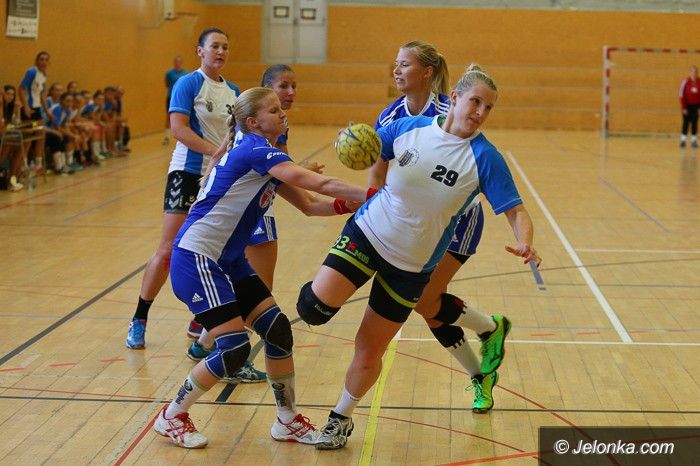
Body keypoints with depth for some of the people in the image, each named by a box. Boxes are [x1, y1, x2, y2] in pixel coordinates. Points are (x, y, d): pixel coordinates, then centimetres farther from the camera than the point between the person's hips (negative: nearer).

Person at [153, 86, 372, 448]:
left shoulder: (266, 159, 12)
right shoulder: (255, 150, -17)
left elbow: (309, 205, 10)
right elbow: (320, 184, -24)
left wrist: (351, 205, -8)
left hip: (228, 260, 9)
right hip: (196, 258, -9)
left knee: (278, 330, 1)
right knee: (234, 349, -13)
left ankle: (287, 421, 15)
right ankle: (171, 417, 7)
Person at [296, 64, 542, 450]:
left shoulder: (485, 158, -14)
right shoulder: (410, 128, -7)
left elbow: (515, 212, -14)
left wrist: (524, 244, -36)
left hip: (410, 266, -1)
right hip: (366, 232, 1)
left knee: (368, 352, 4)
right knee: (315, 308, -20)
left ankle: (342, 419, 30)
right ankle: (326, 288, 18)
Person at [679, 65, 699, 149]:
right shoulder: (685, 82, -8)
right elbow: (682, 95, -6)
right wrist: (683, 108, -10)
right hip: (687, 106, -2)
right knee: (686, 123, 1)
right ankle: (683, 140, 8)